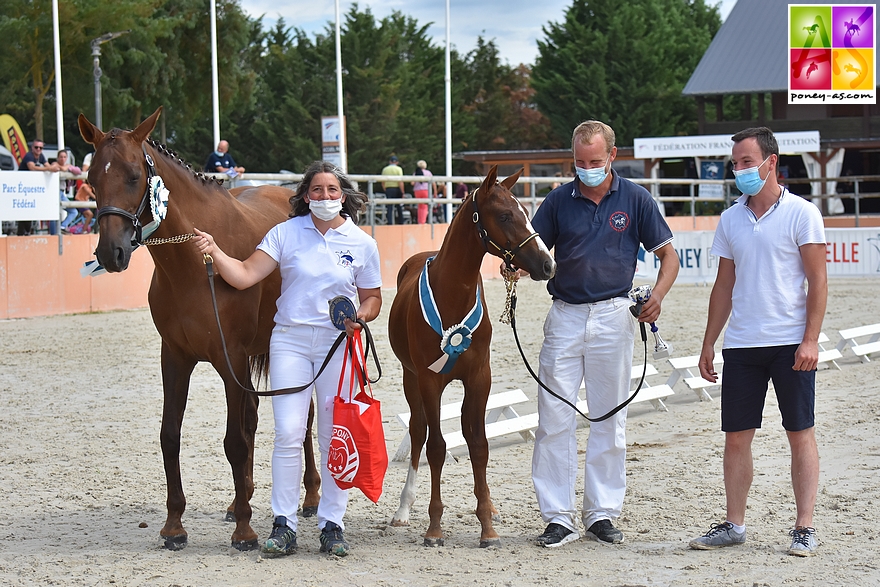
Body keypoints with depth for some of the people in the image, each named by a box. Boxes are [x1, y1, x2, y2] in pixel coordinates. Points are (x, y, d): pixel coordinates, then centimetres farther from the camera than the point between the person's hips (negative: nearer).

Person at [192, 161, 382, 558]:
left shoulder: (362, 244, 4)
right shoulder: (286, 233, 1)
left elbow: (372, 298, 12)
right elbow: (244, 276, -6)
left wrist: (361, 316, -9)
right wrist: (214, 252, -22)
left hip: (338, 343, 1)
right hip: (290, 339, -1)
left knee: (335, 436, 3)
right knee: (288, 433, -6)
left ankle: (332, 524, 14)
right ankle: (284, 525, 2)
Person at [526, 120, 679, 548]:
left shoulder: (635, 199, 1)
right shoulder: (559, 200, 4)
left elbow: (668, 255, 5)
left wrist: (657, 295, -13)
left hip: (613, 317, 0)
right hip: (565, 316, 1)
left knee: (609, 420, 6)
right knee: (554, 419, -3)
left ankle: (602, 513, 15)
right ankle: (558, 517, 4)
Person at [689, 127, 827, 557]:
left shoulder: (801, 214, -4)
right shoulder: (730, 219, 11)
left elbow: (817, 281, -6)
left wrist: (810, 340, -14)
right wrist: (708, 344, 12)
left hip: (790, 343, -5)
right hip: (740, 344, 5)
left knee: (800, 435, 1)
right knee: (736, 437, 6)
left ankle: (804, 528, 5)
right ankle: (734, 525, 15)